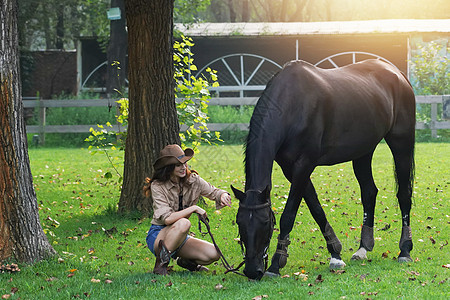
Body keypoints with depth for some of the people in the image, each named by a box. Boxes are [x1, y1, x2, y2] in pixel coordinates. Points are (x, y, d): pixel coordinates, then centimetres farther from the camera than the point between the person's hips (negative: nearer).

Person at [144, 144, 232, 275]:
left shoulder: (193, 180, -3)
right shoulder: (157, 186, -18)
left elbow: (214, 192, 7)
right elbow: (167, 218, -27)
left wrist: (223, 195, -18)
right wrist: (194, 208, -26)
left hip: (180, 236, 5)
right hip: (158, 235, -5)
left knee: (213, 254, -17)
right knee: (183, 223, -37)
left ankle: (185, 261, 14)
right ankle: (161, 263, -22)